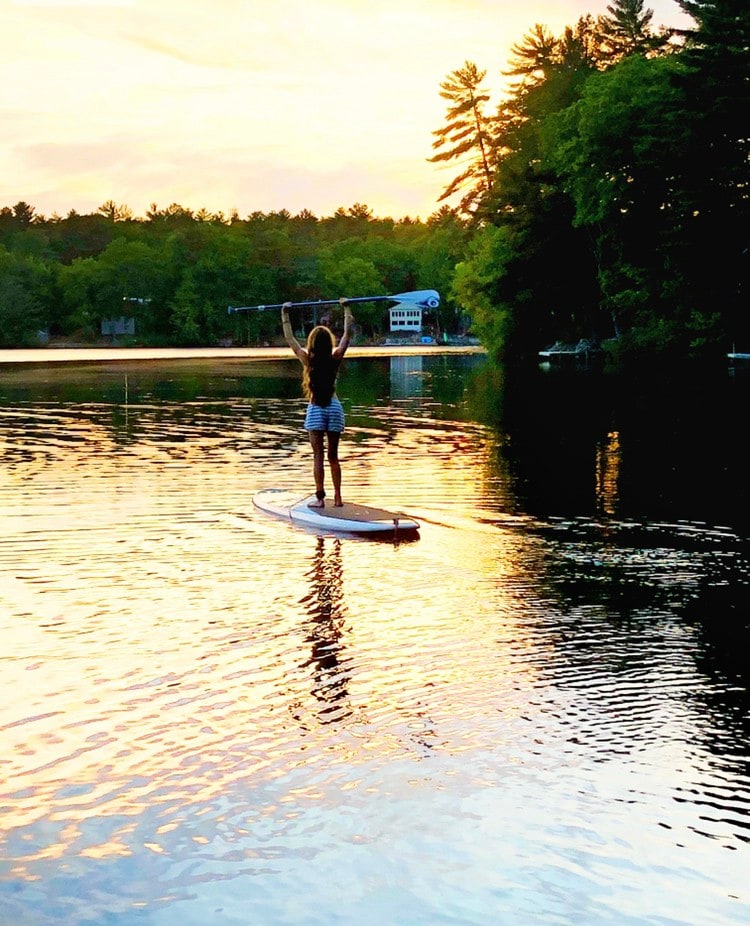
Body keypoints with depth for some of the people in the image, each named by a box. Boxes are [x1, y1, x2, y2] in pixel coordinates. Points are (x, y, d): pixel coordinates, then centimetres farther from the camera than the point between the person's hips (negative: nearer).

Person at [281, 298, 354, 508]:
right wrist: (346, 309, 18)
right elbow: (347, 334, 8)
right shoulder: (335, 358, -4)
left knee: (318, 456, -3)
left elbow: (289, 338, 5)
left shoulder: (308, 359, -6)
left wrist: (285, 314, 15)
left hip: (315, 409, -2)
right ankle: (338, 497, 11)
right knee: (333, 456, 10)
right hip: (334, 407, 2)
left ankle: (320, 498, -5)